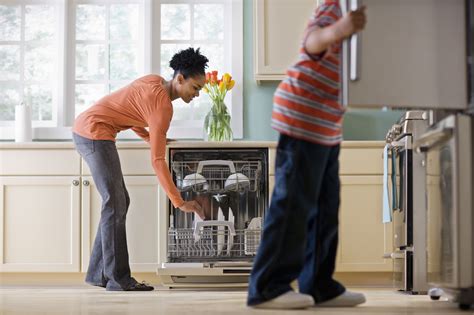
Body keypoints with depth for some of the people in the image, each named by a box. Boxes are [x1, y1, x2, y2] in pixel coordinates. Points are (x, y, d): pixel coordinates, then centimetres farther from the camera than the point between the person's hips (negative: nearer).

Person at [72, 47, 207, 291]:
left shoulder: (156, 81, 9)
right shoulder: (162, 105, -18)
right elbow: (157, 160, -20)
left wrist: (151, 137, 13)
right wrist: (179, 203, -19)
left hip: (84, 129, 10)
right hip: (95, 133, -10)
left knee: (118, 203, 11)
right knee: (115, 205, -9)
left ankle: (98, 273, 14)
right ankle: (118, 278, -7)